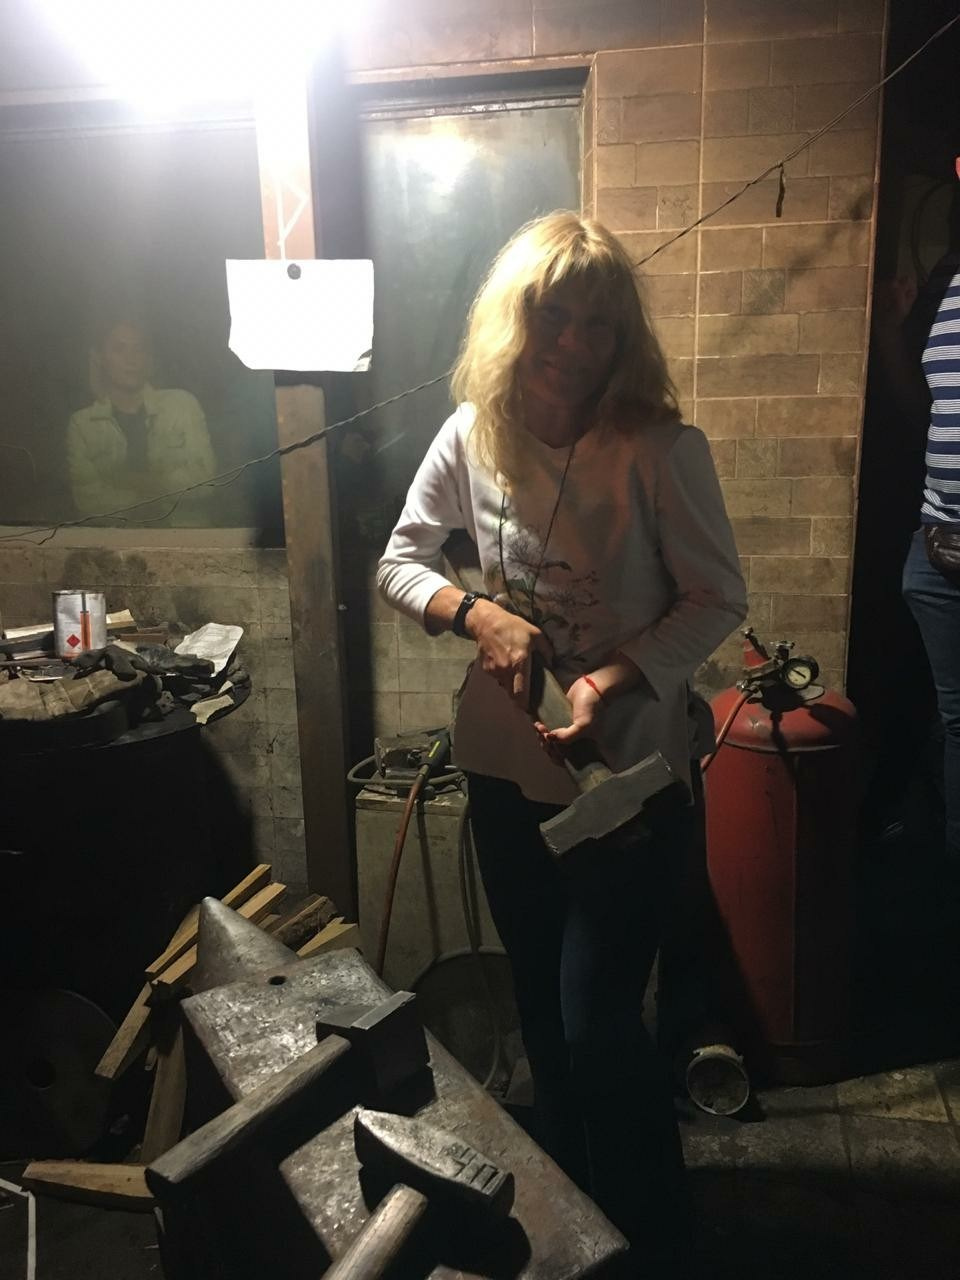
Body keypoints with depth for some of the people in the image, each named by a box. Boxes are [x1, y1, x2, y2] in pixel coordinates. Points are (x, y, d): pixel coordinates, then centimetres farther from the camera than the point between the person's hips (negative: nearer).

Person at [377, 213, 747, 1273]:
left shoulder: (661, 448, -16)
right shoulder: (472, 435, -5)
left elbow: (718, 599, -11)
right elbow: (400, 563, 3)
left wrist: (617, 677, -25)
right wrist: (478, 614, -16)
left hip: (629, 771, -4)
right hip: (506, 764, 5)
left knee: (599, 1022, 0)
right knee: (542, 1007, 21)